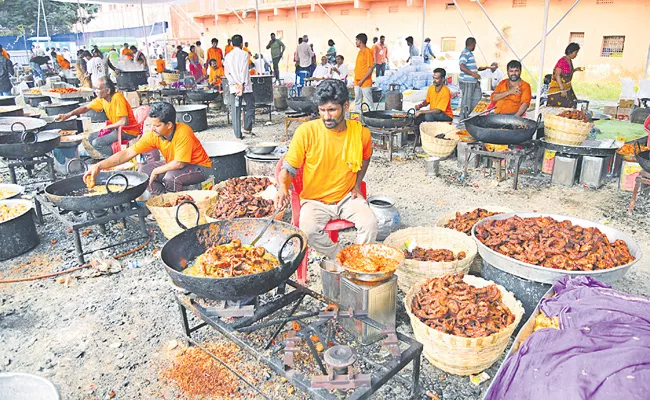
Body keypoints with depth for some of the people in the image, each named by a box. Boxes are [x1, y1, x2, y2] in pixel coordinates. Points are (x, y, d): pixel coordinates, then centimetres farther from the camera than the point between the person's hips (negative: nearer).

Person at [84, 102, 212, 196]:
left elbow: (179, 163, -30)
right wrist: (99, 166, -20)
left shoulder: (183, 133, -30)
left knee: (171, 177, -33)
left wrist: (156, 171, -18)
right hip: (173, 165, 7)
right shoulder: (153, 135, -12)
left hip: (199, 167, -7)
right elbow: (128, 153, -13)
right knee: (144, 171, -5)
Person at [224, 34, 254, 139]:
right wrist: (242, 85, -14)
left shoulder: (228, 56, 9)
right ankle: (247, 128, 4)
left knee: (235, 111, 4)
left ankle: (238, 134, 4)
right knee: (251, 106, 14)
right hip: (246, 86, -4)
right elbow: (244, 70, -12)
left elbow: (227, 72, 1)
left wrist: (235, 84, -5)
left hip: (233, 87, 4)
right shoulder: (244, 54, -3)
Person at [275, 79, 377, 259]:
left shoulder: (361, 133, -6)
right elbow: (288, 168, -8)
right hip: (314, 200, -1)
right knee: (308, 230, -30)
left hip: (347, 197, 2)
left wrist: (357, 185, 7)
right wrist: (283, 188, -29)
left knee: (369, 222, -25)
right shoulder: (306, 131, -15)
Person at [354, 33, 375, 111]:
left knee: (369, 102, -2)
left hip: (365, 83, -9)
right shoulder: (360, 52, 14)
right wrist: (356, 80, 13)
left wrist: (362, 80, -17)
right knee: (357, 101, 13)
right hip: (357, 82, 9)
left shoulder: (368, 52, -12)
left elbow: (371, 68, -15)